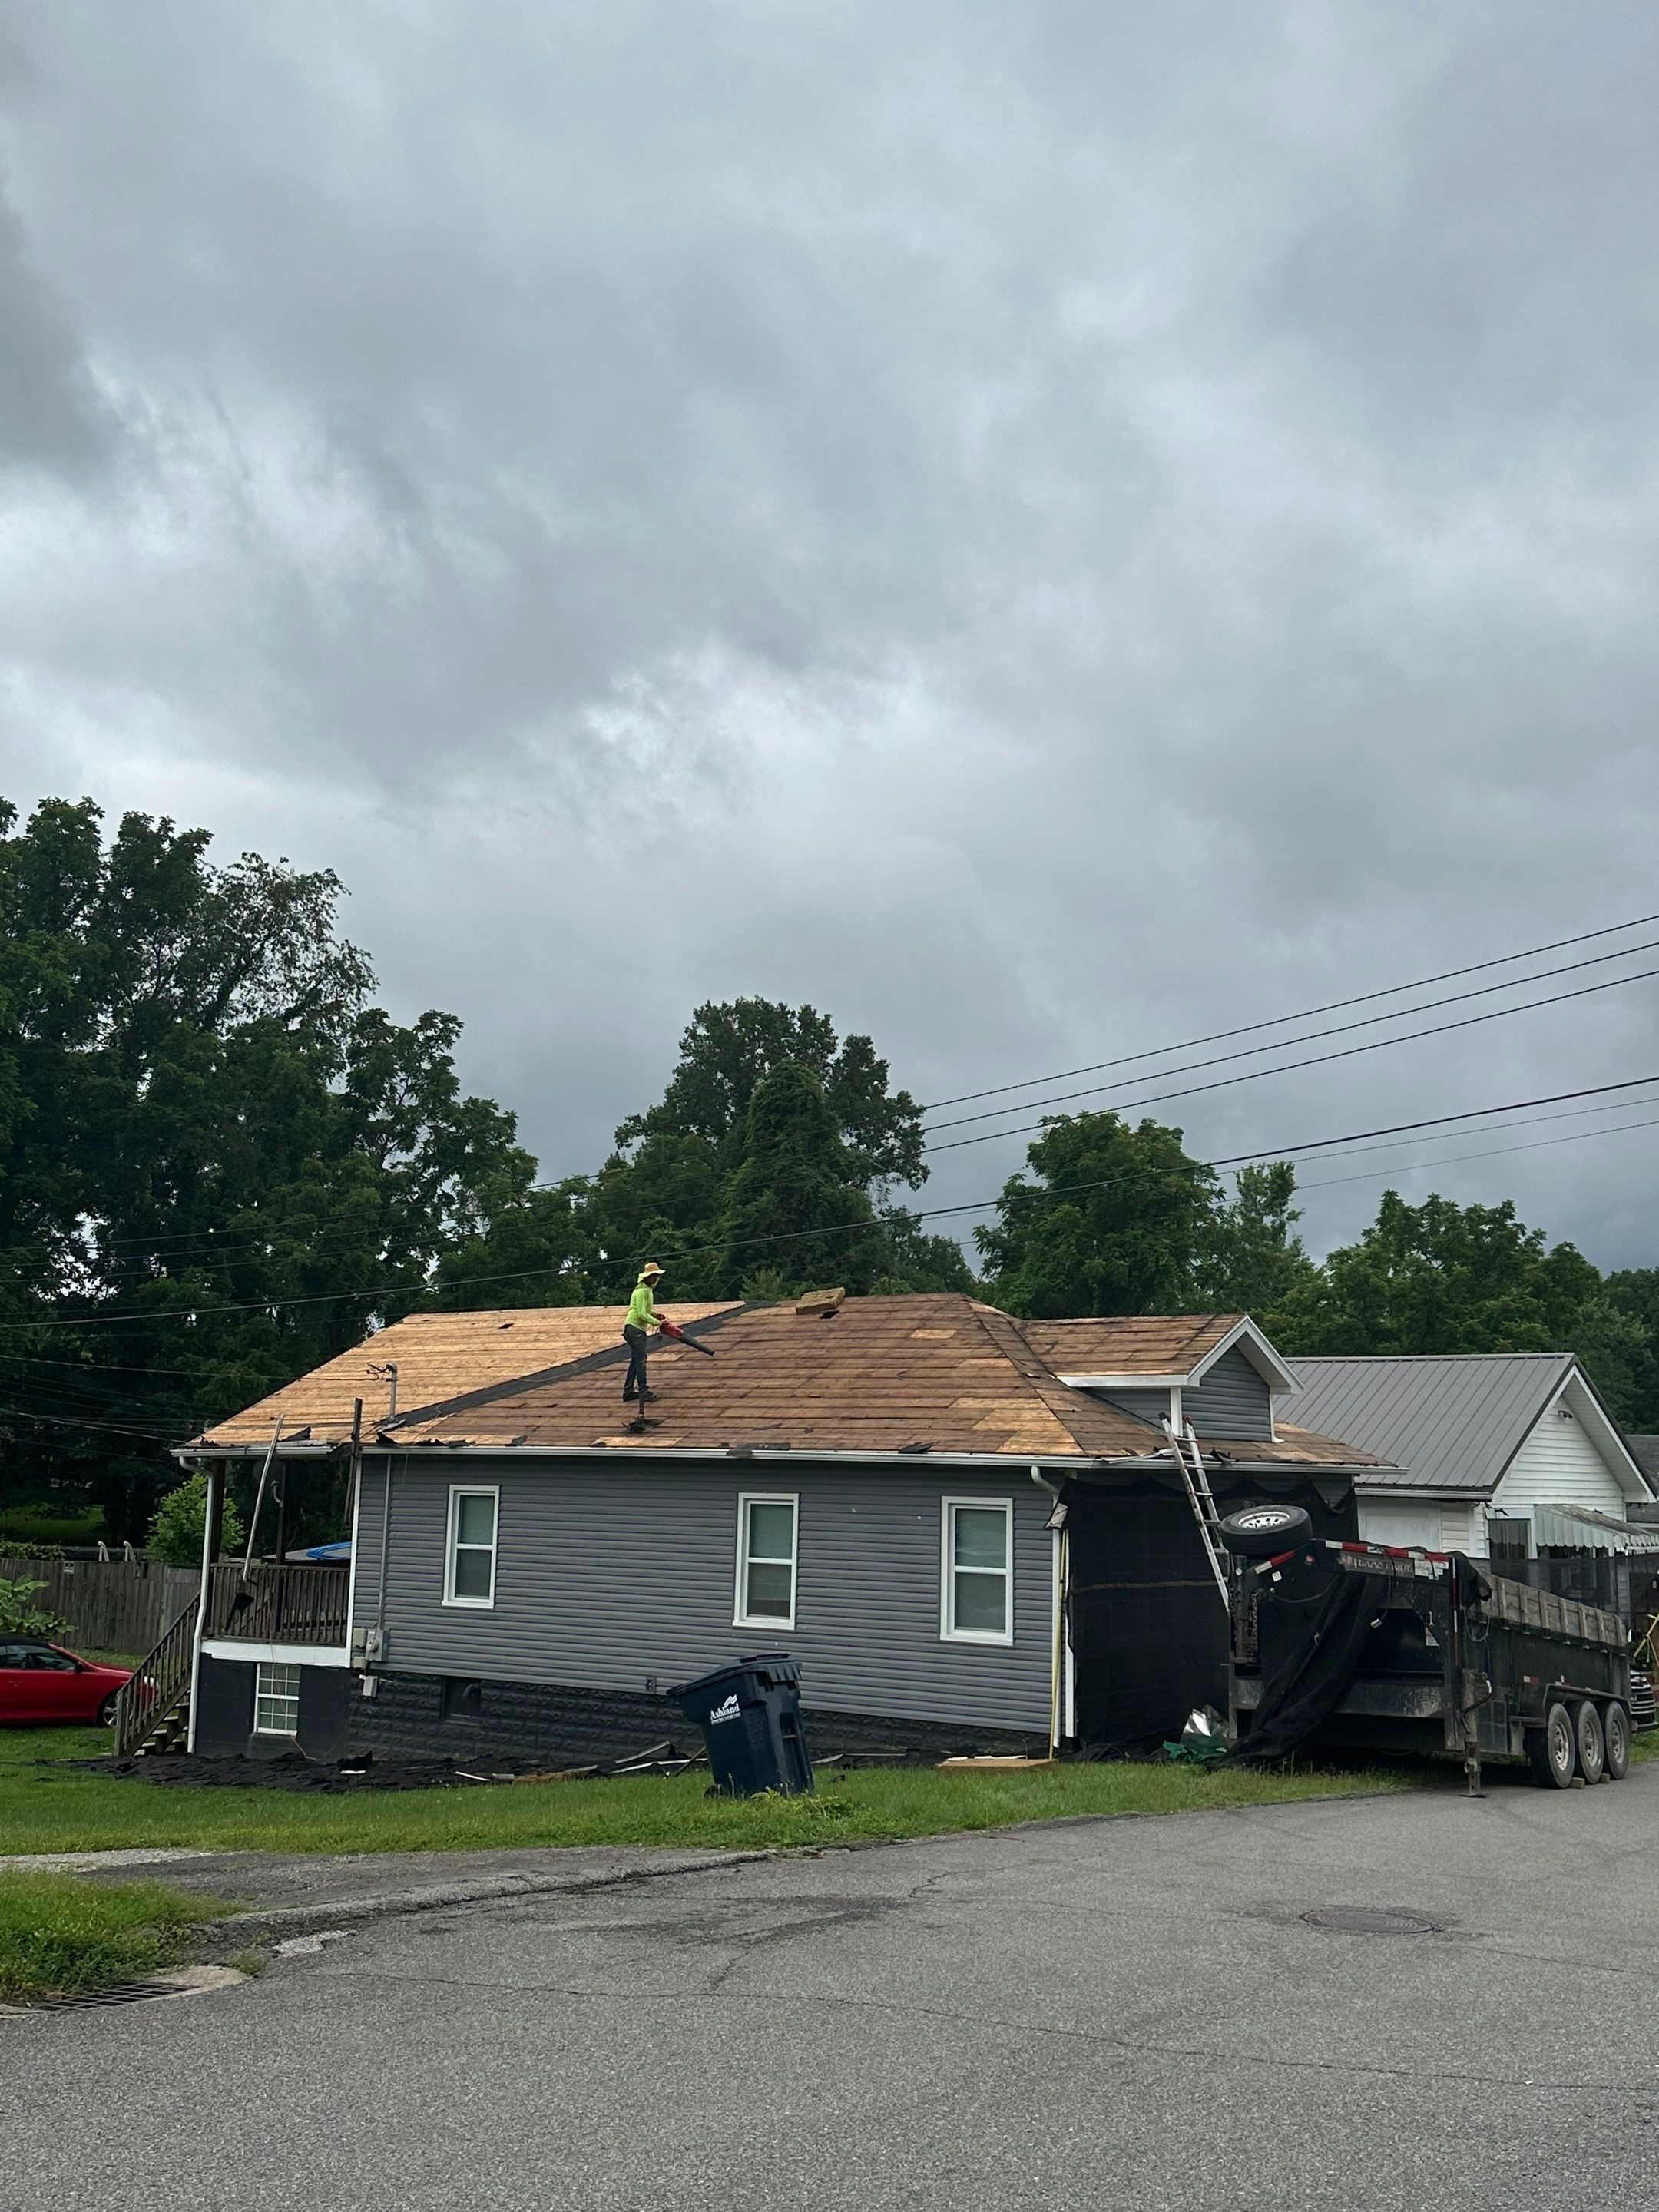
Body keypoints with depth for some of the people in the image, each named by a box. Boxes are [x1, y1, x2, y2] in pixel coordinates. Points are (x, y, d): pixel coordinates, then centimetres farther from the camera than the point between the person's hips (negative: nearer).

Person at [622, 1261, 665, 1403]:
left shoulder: (648, 1290, 14)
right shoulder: (642, 1291, -18)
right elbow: (642, 1314, -22)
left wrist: (655, 1314, 5)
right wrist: (657, 1323, -14)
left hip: (639, 1330, 10)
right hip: (635, 1329, -10)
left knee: (635, 1361, 12)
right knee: (640, 1361, -9)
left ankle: (628, 1390, 16)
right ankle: (643, 1391, -8)